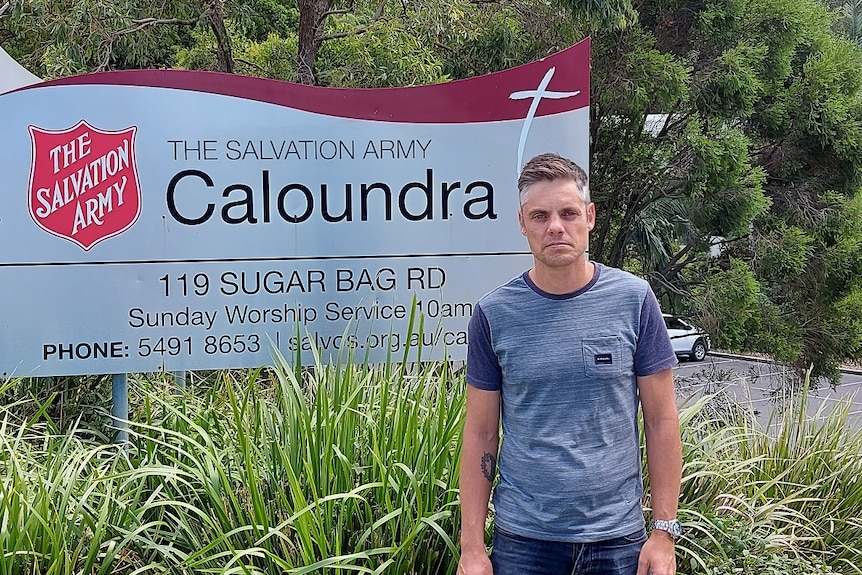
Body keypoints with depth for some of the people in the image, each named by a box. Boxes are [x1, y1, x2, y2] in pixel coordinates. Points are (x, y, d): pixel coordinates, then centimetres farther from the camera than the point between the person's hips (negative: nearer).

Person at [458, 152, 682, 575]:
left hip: (618, 538, 0)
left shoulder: (633, 300, -3)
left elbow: (661, 420, 0)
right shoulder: (493, 314, -2)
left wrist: (664, 531, -4)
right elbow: (481, 433, 1)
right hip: (521, 539, 0)